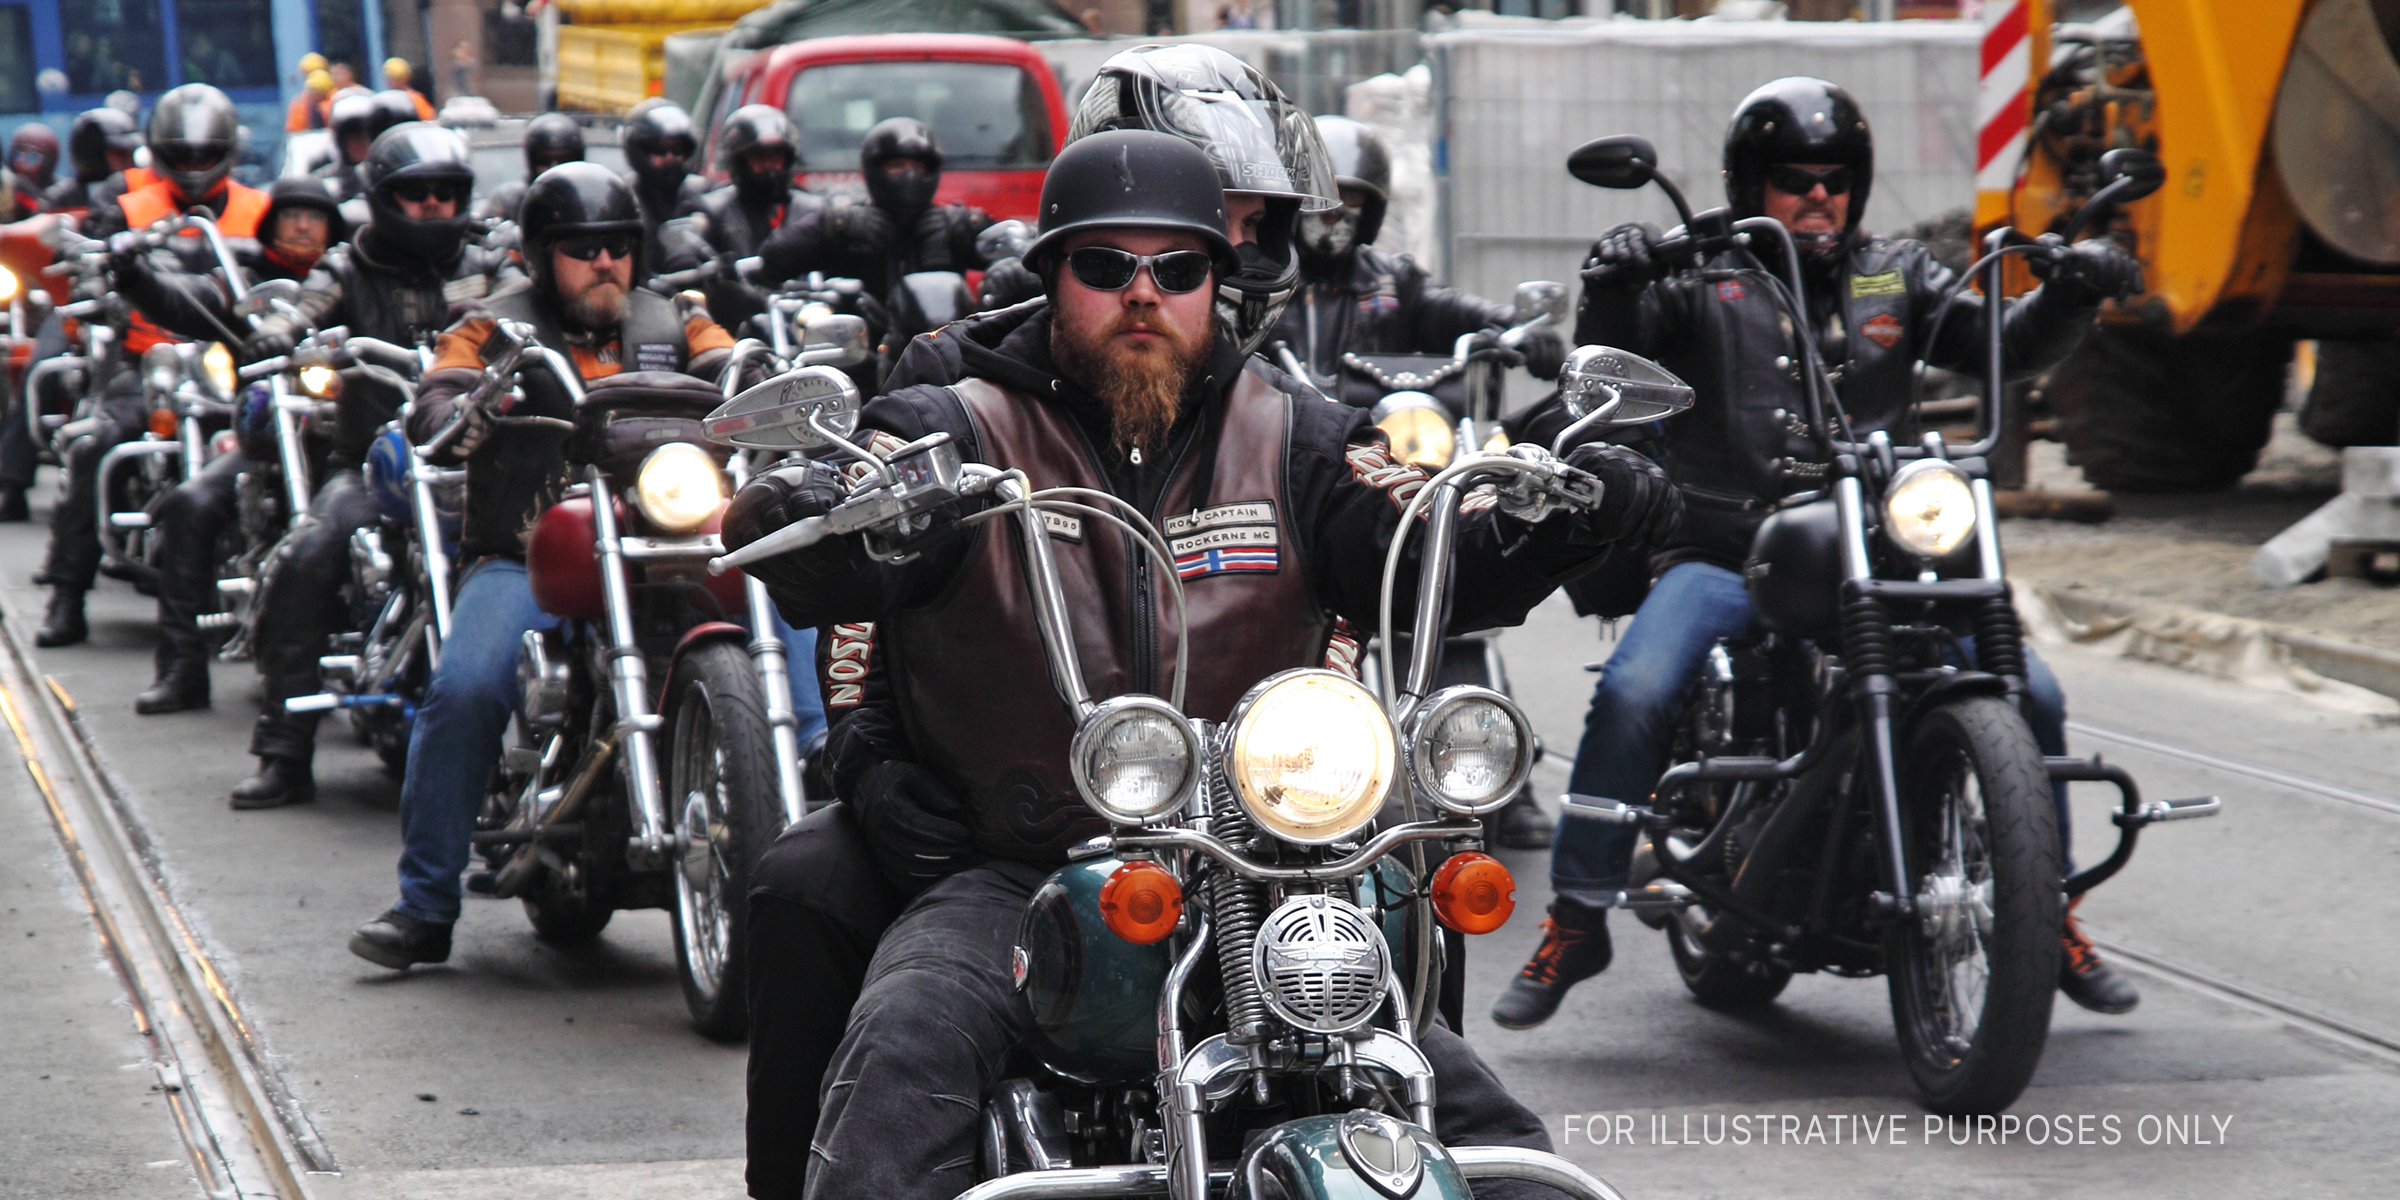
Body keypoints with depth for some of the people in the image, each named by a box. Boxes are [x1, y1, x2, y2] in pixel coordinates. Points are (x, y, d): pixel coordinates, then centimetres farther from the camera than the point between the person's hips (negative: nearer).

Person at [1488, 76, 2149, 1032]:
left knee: (2028, 694, -8)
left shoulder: (1895, 277, 16)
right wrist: (1610, 286, -28)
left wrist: (2070, 293, -7)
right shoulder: (1699, 280, 6)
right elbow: (1608, 362, -7)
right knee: (1633, 695, -28)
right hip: (1723, 555, -3)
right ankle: (1575, 921, -13)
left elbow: (2009, 345, 12)